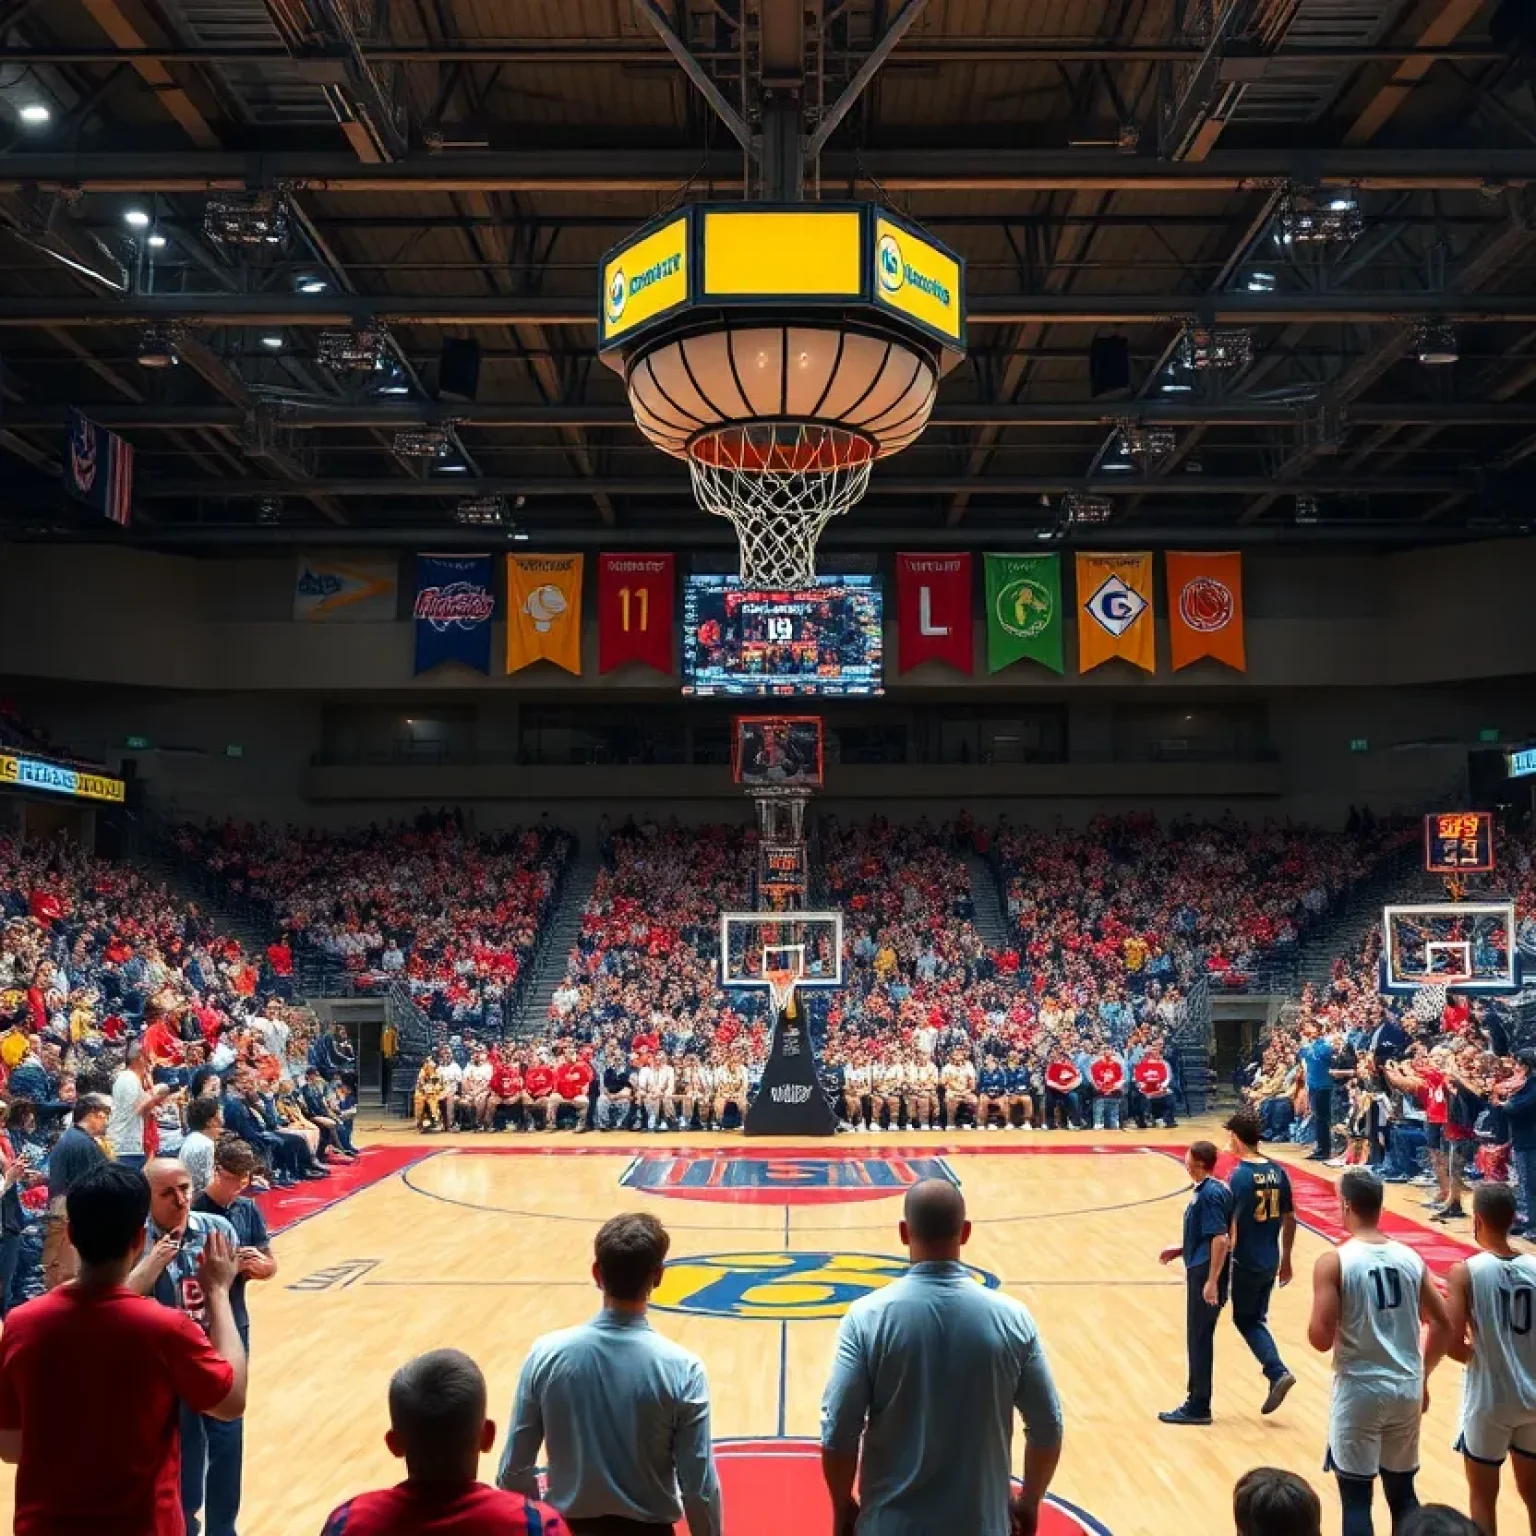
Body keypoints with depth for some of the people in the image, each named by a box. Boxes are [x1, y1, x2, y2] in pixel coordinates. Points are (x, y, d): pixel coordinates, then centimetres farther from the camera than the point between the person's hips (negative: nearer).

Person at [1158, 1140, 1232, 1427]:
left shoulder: (1210, 1194, -19)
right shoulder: (1206, 1190, 11)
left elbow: (1221, 1239, -24)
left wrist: (1212, 1282, -24)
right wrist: (1180, 1250, 18)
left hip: (1206, 1273, -10)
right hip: (1200, 1270, 10)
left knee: (1199, 1340, -1)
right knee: (1198, 1338, 16)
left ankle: (1198, 1408, 7)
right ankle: (1197, 1398, 24)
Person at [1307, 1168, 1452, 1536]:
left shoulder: (1333, 1261, -15)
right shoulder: (1410, 1258, 2)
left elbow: (1321, 1340, -18)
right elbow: (1444, 1326, 8)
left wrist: (1318, 1328, 5)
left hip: (1359, 1390, -5)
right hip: (1407, 1389, 5)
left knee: (1356, 1498, 5)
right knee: (1402, 1492, 19)